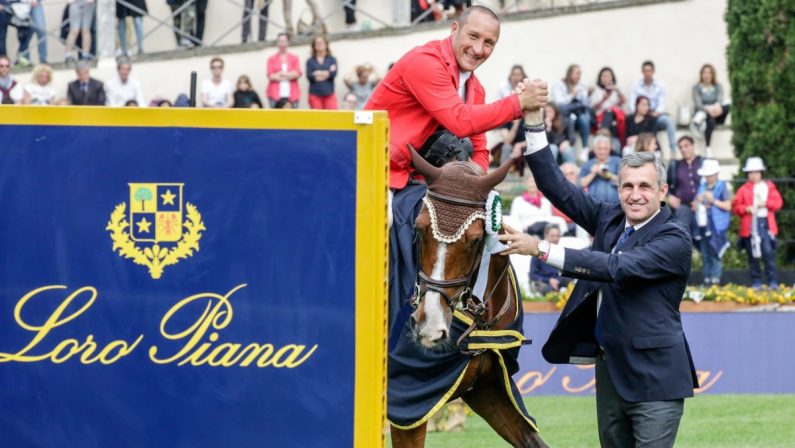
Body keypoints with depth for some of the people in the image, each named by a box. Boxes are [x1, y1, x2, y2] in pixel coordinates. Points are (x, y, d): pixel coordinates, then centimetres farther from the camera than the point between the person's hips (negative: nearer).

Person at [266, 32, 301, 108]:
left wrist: (281, 74, -7)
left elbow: (297, 73, 0)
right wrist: (289, 75, -4)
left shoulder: (294, 58, 12)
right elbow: (270, 76, -2)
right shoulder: (272, 59, 9)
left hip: (291, 95, 1)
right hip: (276, 94, -1)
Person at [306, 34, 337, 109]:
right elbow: (309, 75, -7)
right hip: (315, 94, 0)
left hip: (329, 94, 0)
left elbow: (334, 73, -6)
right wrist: (327, 73, -6)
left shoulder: (332, 60, 9)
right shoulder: (310, 61, 7)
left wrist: (317, 73, -5)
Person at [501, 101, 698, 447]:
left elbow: (617, 268, -26)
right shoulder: (610, 219, 8)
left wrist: (540, 249, -30)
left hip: (653, 375, -7)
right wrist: (533, 122, -6)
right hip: (610, 367, 7)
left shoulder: (675, 240, -13)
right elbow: (558, 189, 4)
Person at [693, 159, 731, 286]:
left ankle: (715, 280, -10)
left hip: (717, 227, -5)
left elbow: (727, 206, -3)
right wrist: (698, 202, -1)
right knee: (705, 255, 6)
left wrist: (713, 201, -11)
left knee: (715, 254, -10)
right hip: (703, 226, 5)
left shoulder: (723, 187, 1)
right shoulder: (702, 187, 16)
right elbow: (695, 205, 21)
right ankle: (706, 281, 9)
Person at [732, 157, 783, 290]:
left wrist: (766, 203, -11)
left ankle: (772, 282, -8)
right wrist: (746, 209, -13)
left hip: (765, 223, -1)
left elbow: (778, 203, 5)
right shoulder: (744, 189, 9)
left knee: (768, 252, -11)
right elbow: (735, 206, 5)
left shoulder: (769, 187, 11)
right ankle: (756, 282, 9)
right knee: (753, 255, 2)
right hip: (749, 225, 1)